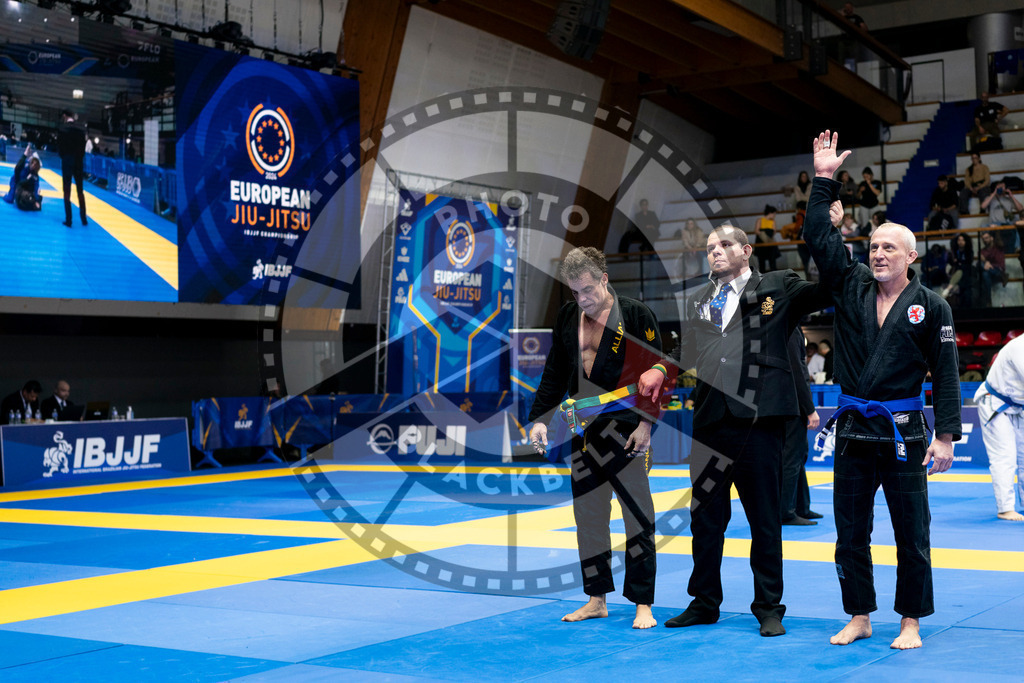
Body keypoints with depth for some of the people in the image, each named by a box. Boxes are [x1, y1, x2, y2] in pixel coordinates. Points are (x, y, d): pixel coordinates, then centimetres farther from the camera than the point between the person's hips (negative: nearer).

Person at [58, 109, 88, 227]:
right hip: (79, 163, 3)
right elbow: (83, 148, 0)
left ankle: (68, 219, -1)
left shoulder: (63, 129, -9)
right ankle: (84, 219, 11)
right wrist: (79, 157, 11)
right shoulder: (81, 131, -1)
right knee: (80, 191, 11)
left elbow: (59, 147, -8)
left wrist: (63, 156, 9)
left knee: (67, 191, 2)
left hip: (67, 162, -3)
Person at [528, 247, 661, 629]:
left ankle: (642, 604, 7)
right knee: (588, 515, 10)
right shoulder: (568, 317, 8)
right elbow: (554, 374, 12)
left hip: (626, 430, -5)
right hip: (584, 431, 5)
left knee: (638, 516, -2)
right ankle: (597, 600, 22)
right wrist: (538, 419, 4)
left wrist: (646, 423, -14)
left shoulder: (636, 316, -7)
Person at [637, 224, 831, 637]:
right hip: (709, 419, 5)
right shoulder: (702, 301, 17)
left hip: (758, 420, -4)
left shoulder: (777, 289, 3)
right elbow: (687, 350, 26)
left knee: (764, 518, 5)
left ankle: (769, 607, 17)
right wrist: (662, 370, 7)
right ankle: (704, 602, 26)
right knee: (705, 515, 12)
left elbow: (830, 289, -5)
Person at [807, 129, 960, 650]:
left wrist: (945, 436, -6)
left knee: (911, 534, 4)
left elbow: (946, 374, -2)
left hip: (902, 431, -3)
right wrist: (824, 181, -5)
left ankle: (910, 621, 18)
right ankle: (859, 617, 22)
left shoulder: (930, 307, -3)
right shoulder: (851, 287, 5)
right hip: (852, 429, 3)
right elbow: (819, 238, 0)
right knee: (850, 531, 9)